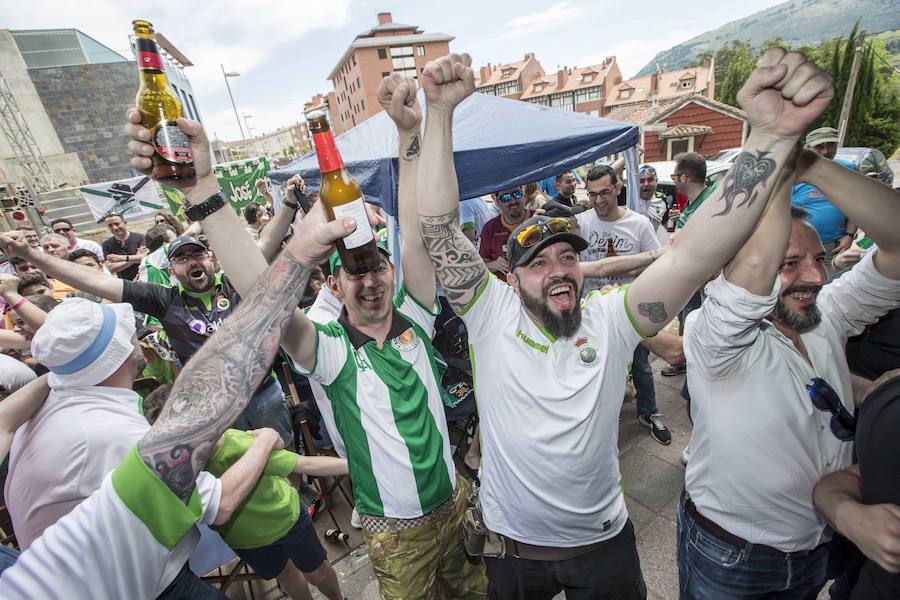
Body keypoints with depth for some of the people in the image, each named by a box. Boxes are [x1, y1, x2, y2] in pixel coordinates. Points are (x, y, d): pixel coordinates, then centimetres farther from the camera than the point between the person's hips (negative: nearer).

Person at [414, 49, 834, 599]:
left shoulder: (610, 320, -15)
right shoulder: (492, 317, -18)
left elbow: (693, 256, -27)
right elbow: (440, 229, -24)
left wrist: (773, 137, -35)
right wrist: (440, 111, -29)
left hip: (604, 543, 1)